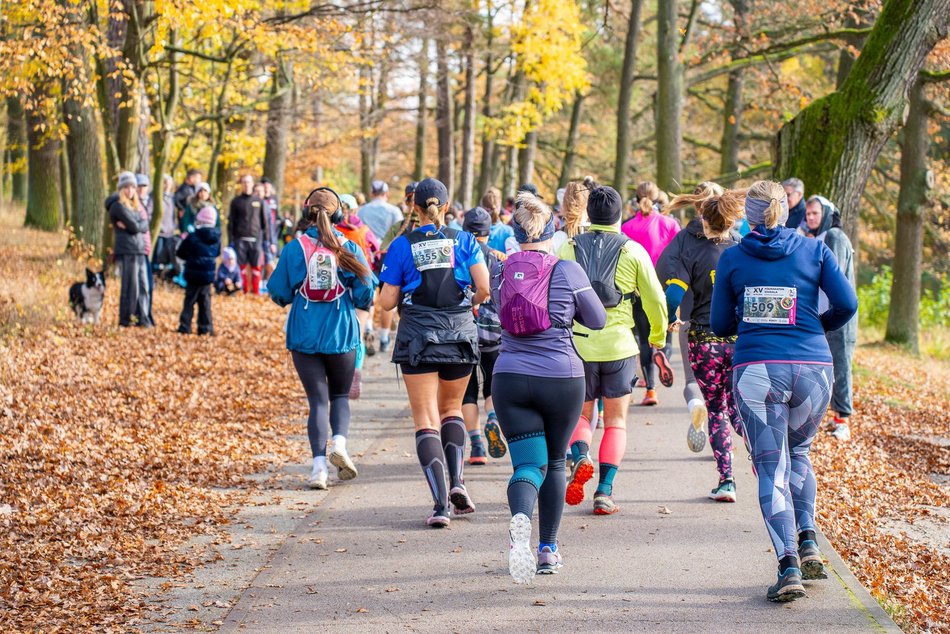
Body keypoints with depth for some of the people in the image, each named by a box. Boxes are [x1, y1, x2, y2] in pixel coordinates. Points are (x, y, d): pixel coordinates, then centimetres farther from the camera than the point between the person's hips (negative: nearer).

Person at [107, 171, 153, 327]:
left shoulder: (135, 206, 21)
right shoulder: (118, 206, -5)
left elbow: (145, 227, 10)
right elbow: (134, 226, -13)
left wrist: (131, 226, -6)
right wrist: (141, 223, 6)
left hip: (139, 250, 8)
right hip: (127, 251, -8)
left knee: (143, 286, 6)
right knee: (131, 287, -8)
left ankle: (142, 318, 9)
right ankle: (125, 319, -2)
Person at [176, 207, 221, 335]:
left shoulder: (192, 238, -11)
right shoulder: (216, 238, 0)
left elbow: (181, 253, -1)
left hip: (193, 274, -3)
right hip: (209, 275, 3)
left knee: (189, 300, 4)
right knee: (205, 301, 10)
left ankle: (185, 327, 0)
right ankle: (205, 328, 8)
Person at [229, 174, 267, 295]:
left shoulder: (258, 201, 10)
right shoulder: (236, 201, 8)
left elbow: (264, 221, 11)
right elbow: (231, 222, 6)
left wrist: (266, 239, 5)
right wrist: (230, 240, -1)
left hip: (255, 239, 0)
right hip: (240, 239, 0)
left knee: (256, 267, -2)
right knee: (241, 266, -1)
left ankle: (256, 292, 1)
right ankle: (244, 292, 4)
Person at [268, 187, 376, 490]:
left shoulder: (294, 249, -4)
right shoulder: (348, 248, -4)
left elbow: (279, 293, 1)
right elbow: (366, 292, -4)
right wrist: (358, 306, 17)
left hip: (304, 336, 0)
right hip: (341, 334, 0)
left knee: (318, 399, 5)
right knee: (340, 394, 18)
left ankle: (319, 466, -7)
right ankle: (339, 442, -8)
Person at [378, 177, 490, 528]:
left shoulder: (402, 245, -1)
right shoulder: (464, 241, 2)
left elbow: (387, 301, -2)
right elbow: (484, 287, -7)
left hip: (417, 337, -2)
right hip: (460, 334, 2)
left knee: (426, 420, 0)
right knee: (451, 409, 22)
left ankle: (440, 503, -13)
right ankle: (456, 483, 3)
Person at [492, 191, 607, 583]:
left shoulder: (501, 271, 2)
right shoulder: (568, 271, -6)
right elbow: (598, 320, 4)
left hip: (511, 378, 1)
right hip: (562, 378, -1)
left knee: (528, 465, 0)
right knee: (554, 462, 17)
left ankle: (520, 521, -33)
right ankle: (548, 551, 21)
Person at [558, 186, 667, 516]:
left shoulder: (569, 248, 2)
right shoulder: (633, 251, 0)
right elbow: (655, 299, 3)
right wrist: (658, 337, 21)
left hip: (577, 344, 1)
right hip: (618, 345, -1)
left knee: (581, 414, 16)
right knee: (615, 420, 10)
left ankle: (580, 457, -14)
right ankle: (604, 491, 1)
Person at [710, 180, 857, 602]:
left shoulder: (732, 258, 5)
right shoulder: (813, 250, 5)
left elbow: (720, 324, 8)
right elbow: (846, 304, -2)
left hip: (755, 371, -1)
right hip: (812, 368, 1)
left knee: (771, 468, 2)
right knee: (799, 453, 24)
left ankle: (788, 566, -12)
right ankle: (807, 542, 10)